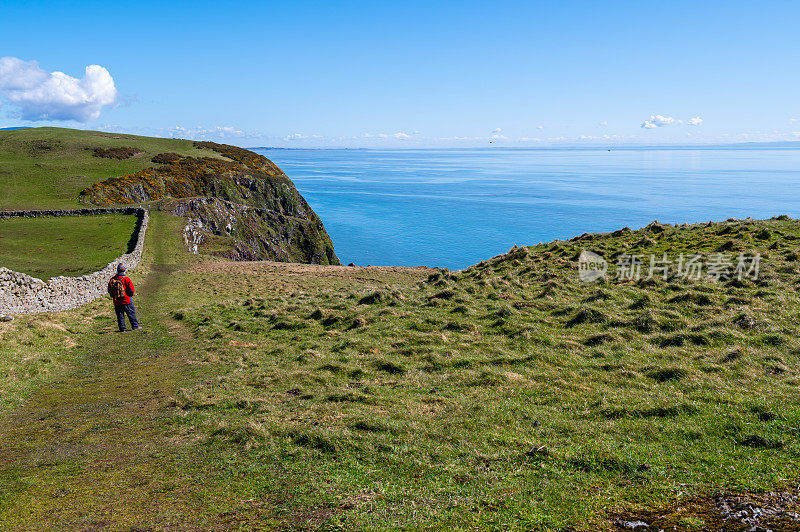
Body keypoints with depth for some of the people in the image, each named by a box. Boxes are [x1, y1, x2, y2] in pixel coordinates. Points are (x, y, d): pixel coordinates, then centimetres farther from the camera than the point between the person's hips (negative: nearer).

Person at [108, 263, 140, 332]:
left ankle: (122, 329, 9)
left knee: (120, 315, 9)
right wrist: (130, 295, 7)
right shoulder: (126, 279, -12)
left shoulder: (112, 280, 1)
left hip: (116, 302, 4)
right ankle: (135, 326, 13)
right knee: (131, 314, 8)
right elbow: (132, 290, -12)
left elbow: (109, 291, 8)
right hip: (126, 300, -4)